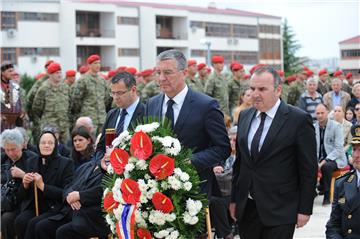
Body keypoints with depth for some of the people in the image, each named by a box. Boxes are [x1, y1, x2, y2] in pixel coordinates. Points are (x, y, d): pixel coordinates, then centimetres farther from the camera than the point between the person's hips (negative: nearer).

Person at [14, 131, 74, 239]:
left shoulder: (66, 163, -3)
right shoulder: (31, 163, 12)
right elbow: (24, 195, 15)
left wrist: (42, 186, -18)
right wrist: (25, 184, -9)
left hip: (54, 209, -4)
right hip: (33, 207, 4)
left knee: (34, 223, -30)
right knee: (20, 221, -27)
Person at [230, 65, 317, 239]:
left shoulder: (299, 120, -8)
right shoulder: (244, 116, 10)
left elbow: (308, 169, -7)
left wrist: (305, 209, -8)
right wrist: (234, 199, 14)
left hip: (280, 211, -5)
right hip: (246, 207, 5)